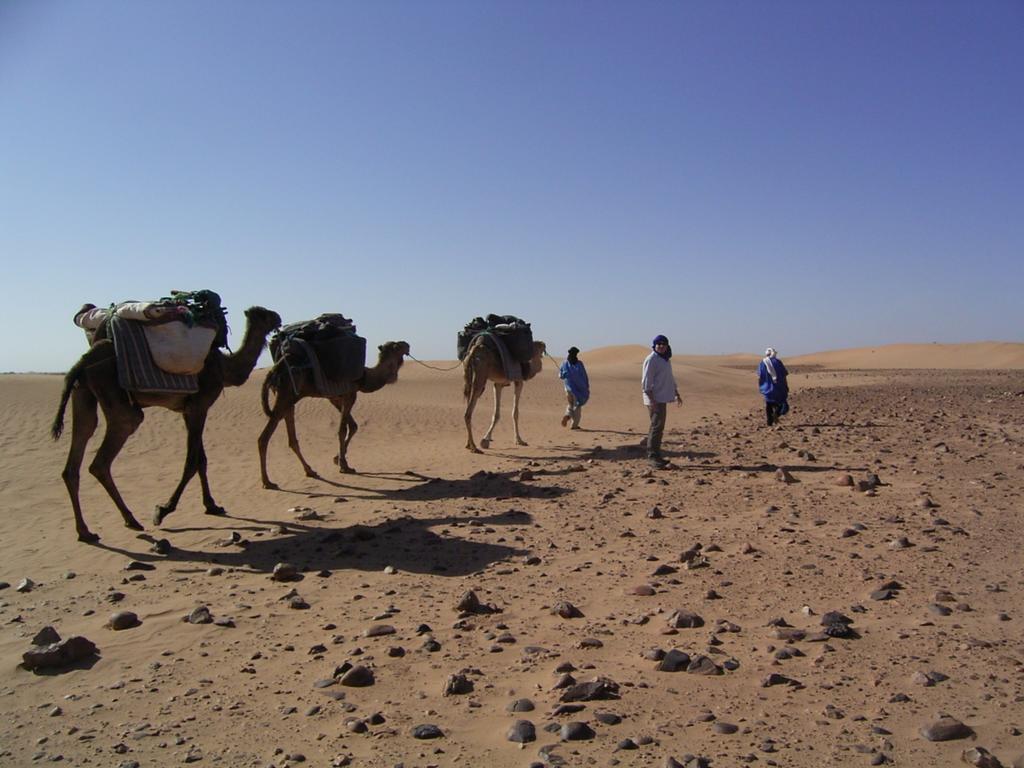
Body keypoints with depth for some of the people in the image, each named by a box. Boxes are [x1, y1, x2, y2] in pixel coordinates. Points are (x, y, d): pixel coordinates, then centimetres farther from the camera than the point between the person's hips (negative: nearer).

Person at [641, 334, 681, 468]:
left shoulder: (665, 360, 17)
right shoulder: (651, 360, -12)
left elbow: (670, 378, 28)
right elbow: (646, 382, -17)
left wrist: (676, 394, 25)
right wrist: (652, 400, -23)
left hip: (662, 399, 10)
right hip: (654, 399, -10)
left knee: (659, 427, 12)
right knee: (656, 426, -12)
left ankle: (655, 455, 19)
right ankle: (653, 456, -10)